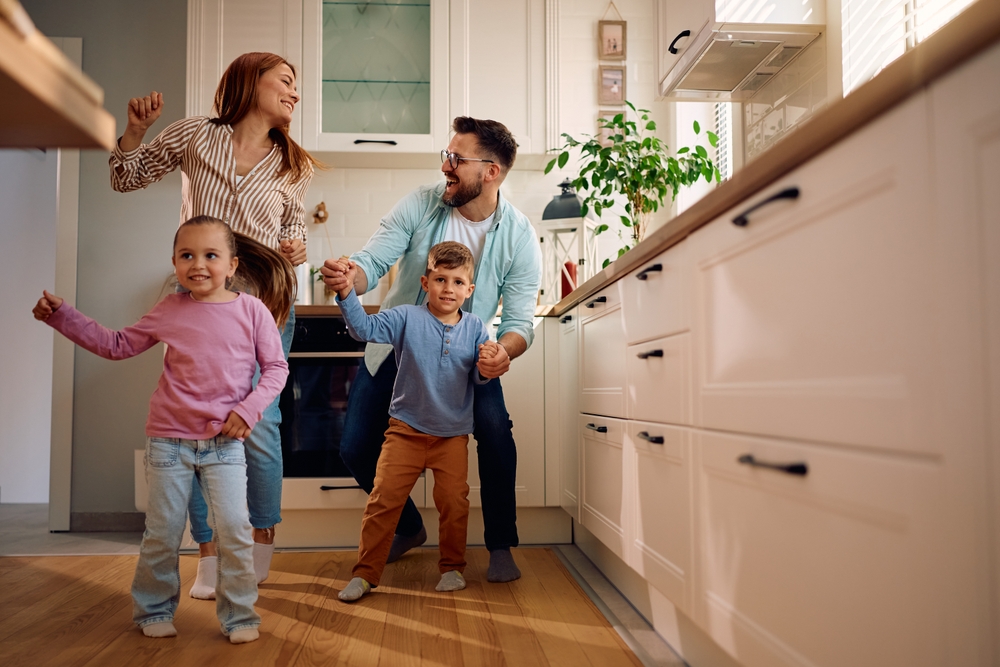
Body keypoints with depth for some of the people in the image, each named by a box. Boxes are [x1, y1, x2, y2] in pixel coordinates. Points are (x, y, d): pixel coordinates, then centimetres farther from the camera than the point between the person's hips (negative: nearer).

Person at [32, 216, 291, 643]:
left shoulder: (252, 310, -5)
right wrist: (61, 316, 10)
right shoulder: (169, 311, 1)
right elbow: (118, 345, 13)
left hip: (225, 443, -2)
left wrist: (249, 409, -14)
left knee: (234, 530, -5)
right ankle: (154, 611, 32)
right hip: (169, 440, 2)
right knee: (162, 533, 11)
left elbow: (276, 367, -1)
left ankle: (239, 616, 13)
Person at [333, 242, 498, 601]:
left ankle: (452, 567, 27)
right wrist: (347, 292, -32)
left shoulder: (474, 328, 0)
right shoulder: (407, 318, -7)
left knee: (454, 501, 6)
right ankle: (366, 572, 13)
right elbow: (365, 327, -18)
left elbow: (479, 377, 0)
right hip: (406, 429, -1)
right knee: (384, 498, 0)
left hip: (453, 434, 2)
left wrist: (488, 362, -22)